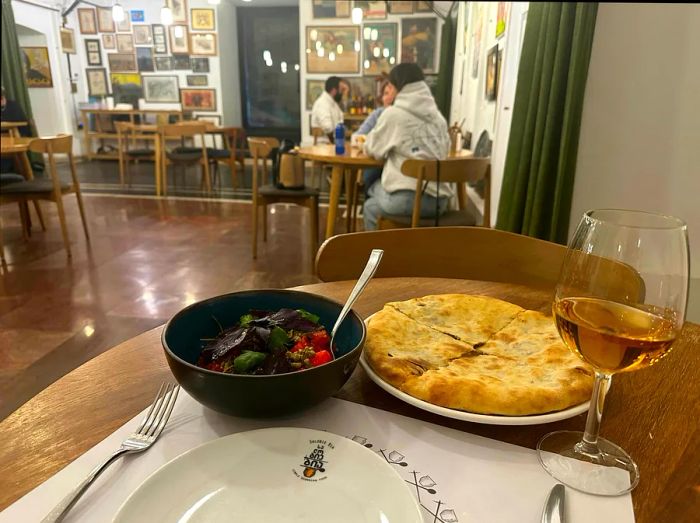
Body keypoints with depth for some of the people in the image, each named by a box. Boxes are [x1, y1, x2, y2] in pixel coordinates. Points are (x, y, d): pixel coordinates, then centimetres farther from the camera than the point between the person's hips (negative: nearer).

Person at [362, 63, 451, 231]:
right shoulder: (438, 116, 13)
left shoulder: (393, 113, -2)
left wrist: (389, 149, 31)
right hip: (439, 199, 6)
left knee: (371, 207, 27)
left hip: (408, 199, -6)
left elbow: (371, 149, 9)